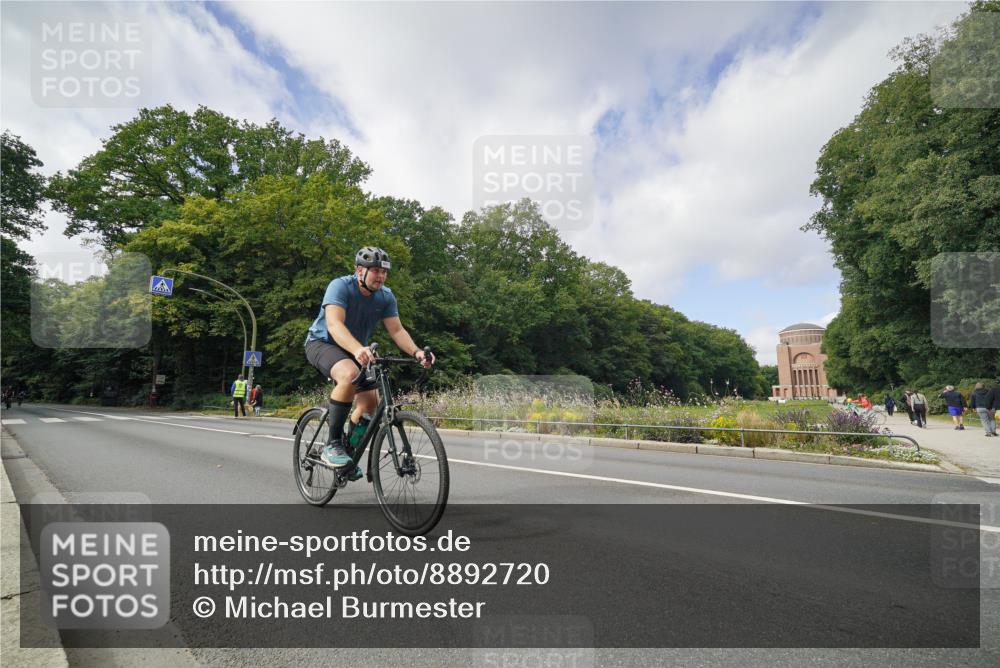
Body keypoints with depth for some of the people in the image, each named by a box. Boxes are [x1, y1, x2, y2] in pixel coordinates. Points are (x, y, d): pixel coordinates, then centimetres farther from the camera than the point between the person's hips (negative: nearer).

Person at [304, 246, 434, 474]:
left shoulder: (386, 296, -9)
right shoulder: (340, 286, -25)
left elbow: (397, 330, -12)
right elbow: (334, 324, -39)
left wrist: (416, 352, -32)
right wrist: (358, 349, -57)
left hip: (355, 350, 6)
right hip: (322, 342, -5)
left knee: (371, 400, -11)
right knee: (350, 374, -37)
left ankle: (350, 452, 15)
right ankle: (332, 444, -23)